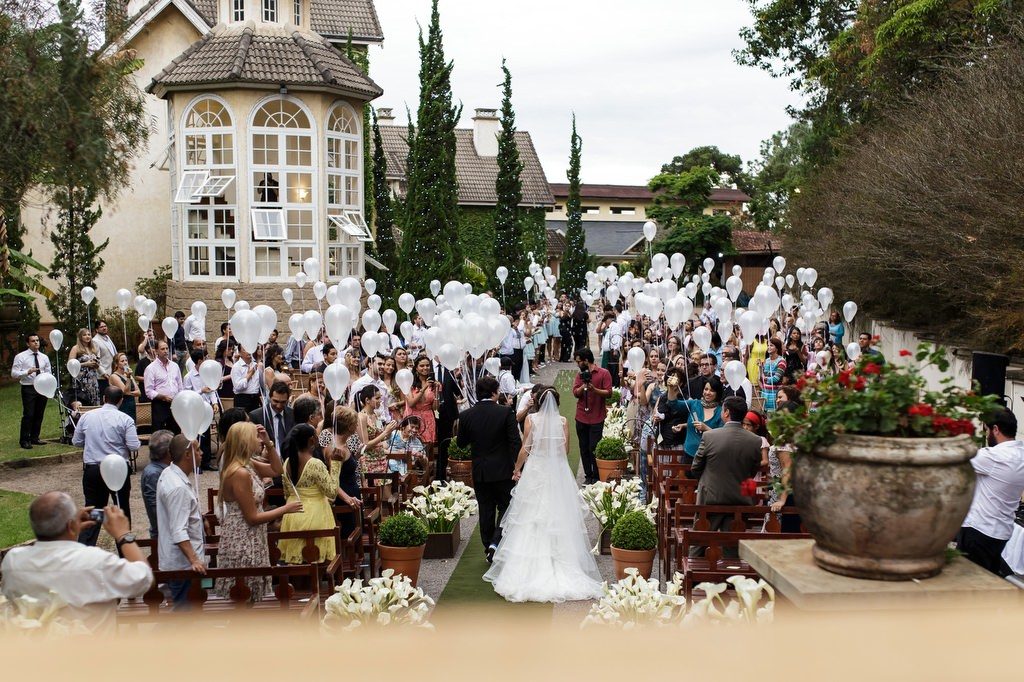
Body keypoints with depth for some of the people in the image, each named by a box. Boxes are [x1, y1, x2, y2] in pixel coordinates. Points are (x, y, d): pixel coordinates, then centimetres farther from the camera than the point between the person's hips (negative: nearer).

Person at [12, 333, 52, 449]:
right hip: (28, 388, -5)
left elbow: (48, 373, 20)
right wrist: (28, 372, -21)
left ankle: (34, 438, 21)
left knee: (39, 415, 9)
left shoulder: (44, 357, 13)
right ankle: (24, 440, -1)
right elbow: (14, 374, -6)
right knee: (28, 415, -9)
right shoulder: (20, 357, -1)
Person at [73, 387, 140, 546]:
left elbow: (76, 441, 9)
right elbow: (134, 446, -14)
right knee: (122, 509, 10)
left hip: (91, 470, 3)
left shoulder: (86, 417, 1)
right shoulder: (124, 419, -10)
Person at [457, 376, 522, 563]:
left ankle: (489, 548, 19)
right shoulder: (505, 412, -12)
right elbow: (516, 442, -13)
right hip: (503, 470, -3)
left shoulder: (466, 416, -5)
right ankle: (496, 542, -9)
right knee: (505, 508, 9)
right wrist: (516, 466, -5)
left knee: (486, 511, 13)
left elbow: (461, 443, 5)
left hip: (479, 472, 3)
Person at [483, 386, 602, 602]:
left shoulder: (531, 419, -4)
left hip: (535, 470, -1)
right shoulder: (562, 421, -2)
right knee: (558, 517, 6)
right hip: (558, 472, 1)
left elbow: (525, 448, -3)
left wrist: (517, 470, 9)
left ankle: (529, 568, 7)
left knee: (531, 518, 6)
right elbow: (566, 449, 3)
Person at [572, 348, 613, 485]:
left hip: (597, 418, -5)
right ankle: (588, 475, 17)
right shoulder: (580, 374, 10)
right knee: (584, 448, 8)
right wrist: (583, 386, -17)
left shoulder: (603, 373, -5)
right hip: (581, 417, 5)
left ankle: (596, 476, 7)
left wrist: (594, 389, -23)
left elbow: (608, 392, -10)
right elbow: (575, 392, 1)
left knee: (594, 448, -5)